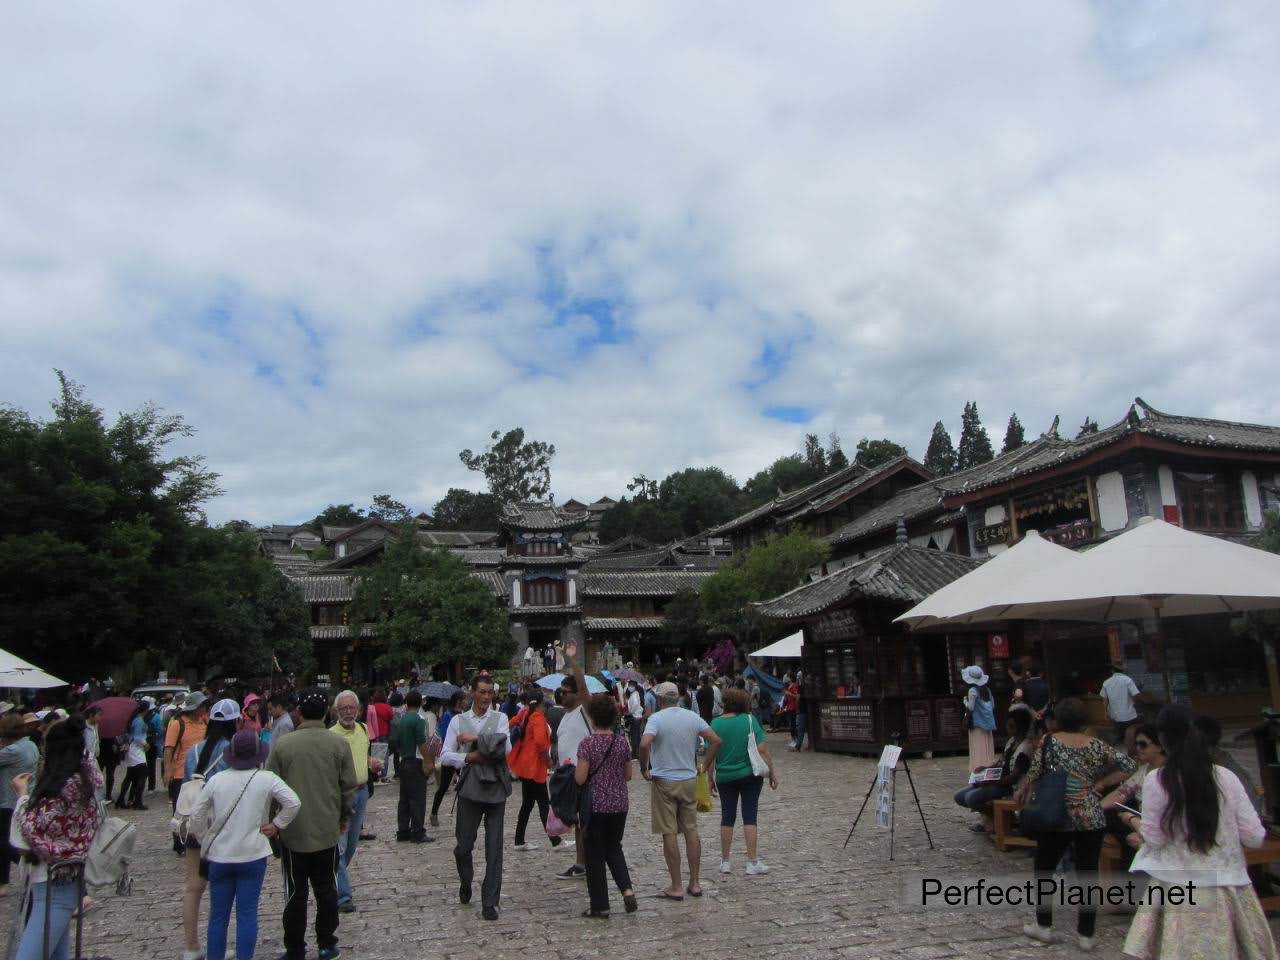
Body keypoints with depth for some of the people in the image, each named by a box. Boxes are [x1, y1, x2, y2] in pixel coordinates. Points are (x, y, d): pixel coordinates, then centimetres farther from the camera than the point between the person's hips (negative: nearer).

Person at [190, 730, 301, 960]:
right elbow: (294, 803, -17)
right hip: (253, 855, -2)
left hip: (219, 856, 2)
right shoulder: (267, 779, -10)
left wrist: (206, 841, 17)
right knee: (248, 913, 5)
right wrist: (276, 825, -3)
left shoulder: (216, 780, -4)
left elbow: (196, 816, 1)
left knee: (218, 915, 14)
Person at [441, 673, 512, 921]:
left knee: (494, 847, 2)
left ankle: (490, 902, 13)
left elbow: (505, 748, -11)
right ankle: (466, 881, 40)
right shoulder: (458, 721, 4)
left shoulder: (500, 718, 2)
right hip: (469, 789, 1)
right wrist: (469, 757, -14)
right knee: (464, 845, 9)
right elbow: (445, 756, 1)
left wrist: (476, 738, -12)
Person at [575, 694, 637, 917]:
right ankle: (627, 889, 3)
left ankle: (600, 906, 14)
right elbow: (628, 775, 7)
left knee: (595, 854, 8)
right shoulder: (622, 743, 0)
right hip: (619, 805, 4)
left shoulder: (587, 744, -14)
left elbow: (580, 779, -16)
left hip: (595, 805, -4)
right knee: (613, 847, 21)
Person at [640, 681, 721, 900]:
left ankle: (676, 887, 7)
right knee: (691, 831, 12)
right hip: (689, 781, 4)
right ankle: (694, 883, 18)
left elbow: (644, 744, -28)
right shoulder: (693, 717, 2)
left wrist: (644, 769, -14)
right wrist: (704, 767, 5)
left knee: (669, 834, 2)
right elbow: (716, 740, -2)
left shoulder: (656, 718, -12)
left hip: (664, 781, -4)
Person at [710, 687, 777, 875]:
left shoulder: (715, 723, -4)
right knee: (749, 816, 4)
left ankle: (725, 862, 18)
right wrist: (772, 772, -3)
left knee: (727, 817, 11)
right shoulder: (750, 720, -9)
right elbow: (762, 749, -11)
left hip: (725, 777, 2)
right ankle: (753, 863, 6)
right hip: (750, 775, -2)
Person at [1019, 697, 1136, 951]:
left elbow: (1035, 773, -9)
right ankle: (1086, 935, 14)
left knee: (1044, 869, 14)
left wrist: (1021, 791, 8)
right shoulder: (1095, 745, 2)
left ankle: (1043, 926, 20)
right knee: (1088, 873, 9)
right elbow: (1129, 765, 0)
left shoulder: (1049, 741, -7)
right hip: (1091, 819, 2)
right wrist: (1099, 785, 3)